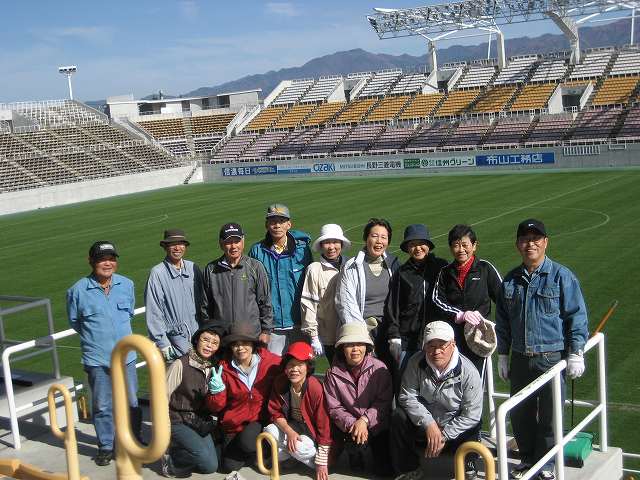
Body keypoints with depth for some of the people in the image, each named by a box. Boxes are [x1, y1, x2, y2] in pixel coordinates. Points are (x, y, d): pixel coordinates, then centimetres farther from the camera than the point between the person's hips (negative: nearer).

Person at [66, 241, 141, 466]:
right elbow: (75, 322, 5)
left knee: (132, 403, 13)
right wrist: (94, 337, 10)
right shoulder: (78, 290, -10)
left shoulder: (127, 284, -1)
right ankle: (105, 447, 24)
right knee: (102, 406, 8)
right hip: (96, 359, -2)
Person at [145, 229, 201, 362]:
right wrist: (162, 344, -10)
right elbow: (153, 313, -8)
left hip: (198, 336, 5)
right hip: (175, 340, -5)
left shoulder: (193, 268, 7)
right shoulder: (157, 273, -9)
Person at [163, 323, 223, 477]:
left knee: (211, 465, -6)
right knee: (209, 464, -21)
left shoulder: (216, 367, 2)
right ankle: (170, 458, 1)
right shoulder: (181, 365, -15)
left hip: (202, 423, 6)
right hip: (179, 422, -6)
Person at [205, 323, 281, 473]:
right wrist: (217, 391, -24)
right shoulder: (224, 368, -8)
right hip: (234, 425, 2)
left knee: (247, 441, -30)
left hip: (260, 421, -2)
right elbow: (216, 407, -4)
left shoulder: (271, 362, -12)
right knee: (229, 466, -7)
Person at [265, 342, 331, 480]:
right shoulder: (280, 382, -14)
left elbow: (323, 426, -22)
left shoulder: (316, 389, -27)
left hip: (312, 431, -4)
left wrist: (321, 464, -20)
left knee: (298, 447, -32)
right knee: (270, 431, -23)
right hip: (291, 426, 4)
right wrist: (289, 432, -24)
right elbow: (276, 413, -2)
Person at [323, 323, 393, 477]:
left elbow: (384, 402, -12)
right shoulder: (333, 374, -7)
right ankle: (356, 458, 7)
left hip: (376, 424, 0)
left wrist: (364, 420, -23)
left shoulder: (378, 368, -9)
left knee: (385, 469, -7)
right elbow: (334, 408, -6)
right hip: (349, 425, 0)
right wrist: (352, 424, -21)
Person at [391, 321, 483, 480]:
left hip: (453, 428, -2)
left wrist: (444, 436, -22)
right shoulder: (416, 363, -15)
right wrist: (429, 423, -27)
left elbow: (471, 415, -17)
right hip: (422, 424, 2)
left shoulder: (469, 372, -20)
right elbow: (407, 396, -15)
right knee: (398, 417, -24)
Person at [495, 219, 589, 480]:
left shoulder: (561, 276, -6)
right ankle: (527, 457, 30)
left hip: (552, 358, -4)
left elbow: (577, 317, -5)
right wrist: (503, 355, 14)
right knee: (520, 414, 11)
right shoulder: (510, 280, 7)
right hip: (520, 359, 4)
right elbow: (502, 321, 14)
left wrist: (575, 354, -8)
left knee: (549, 415, 4)